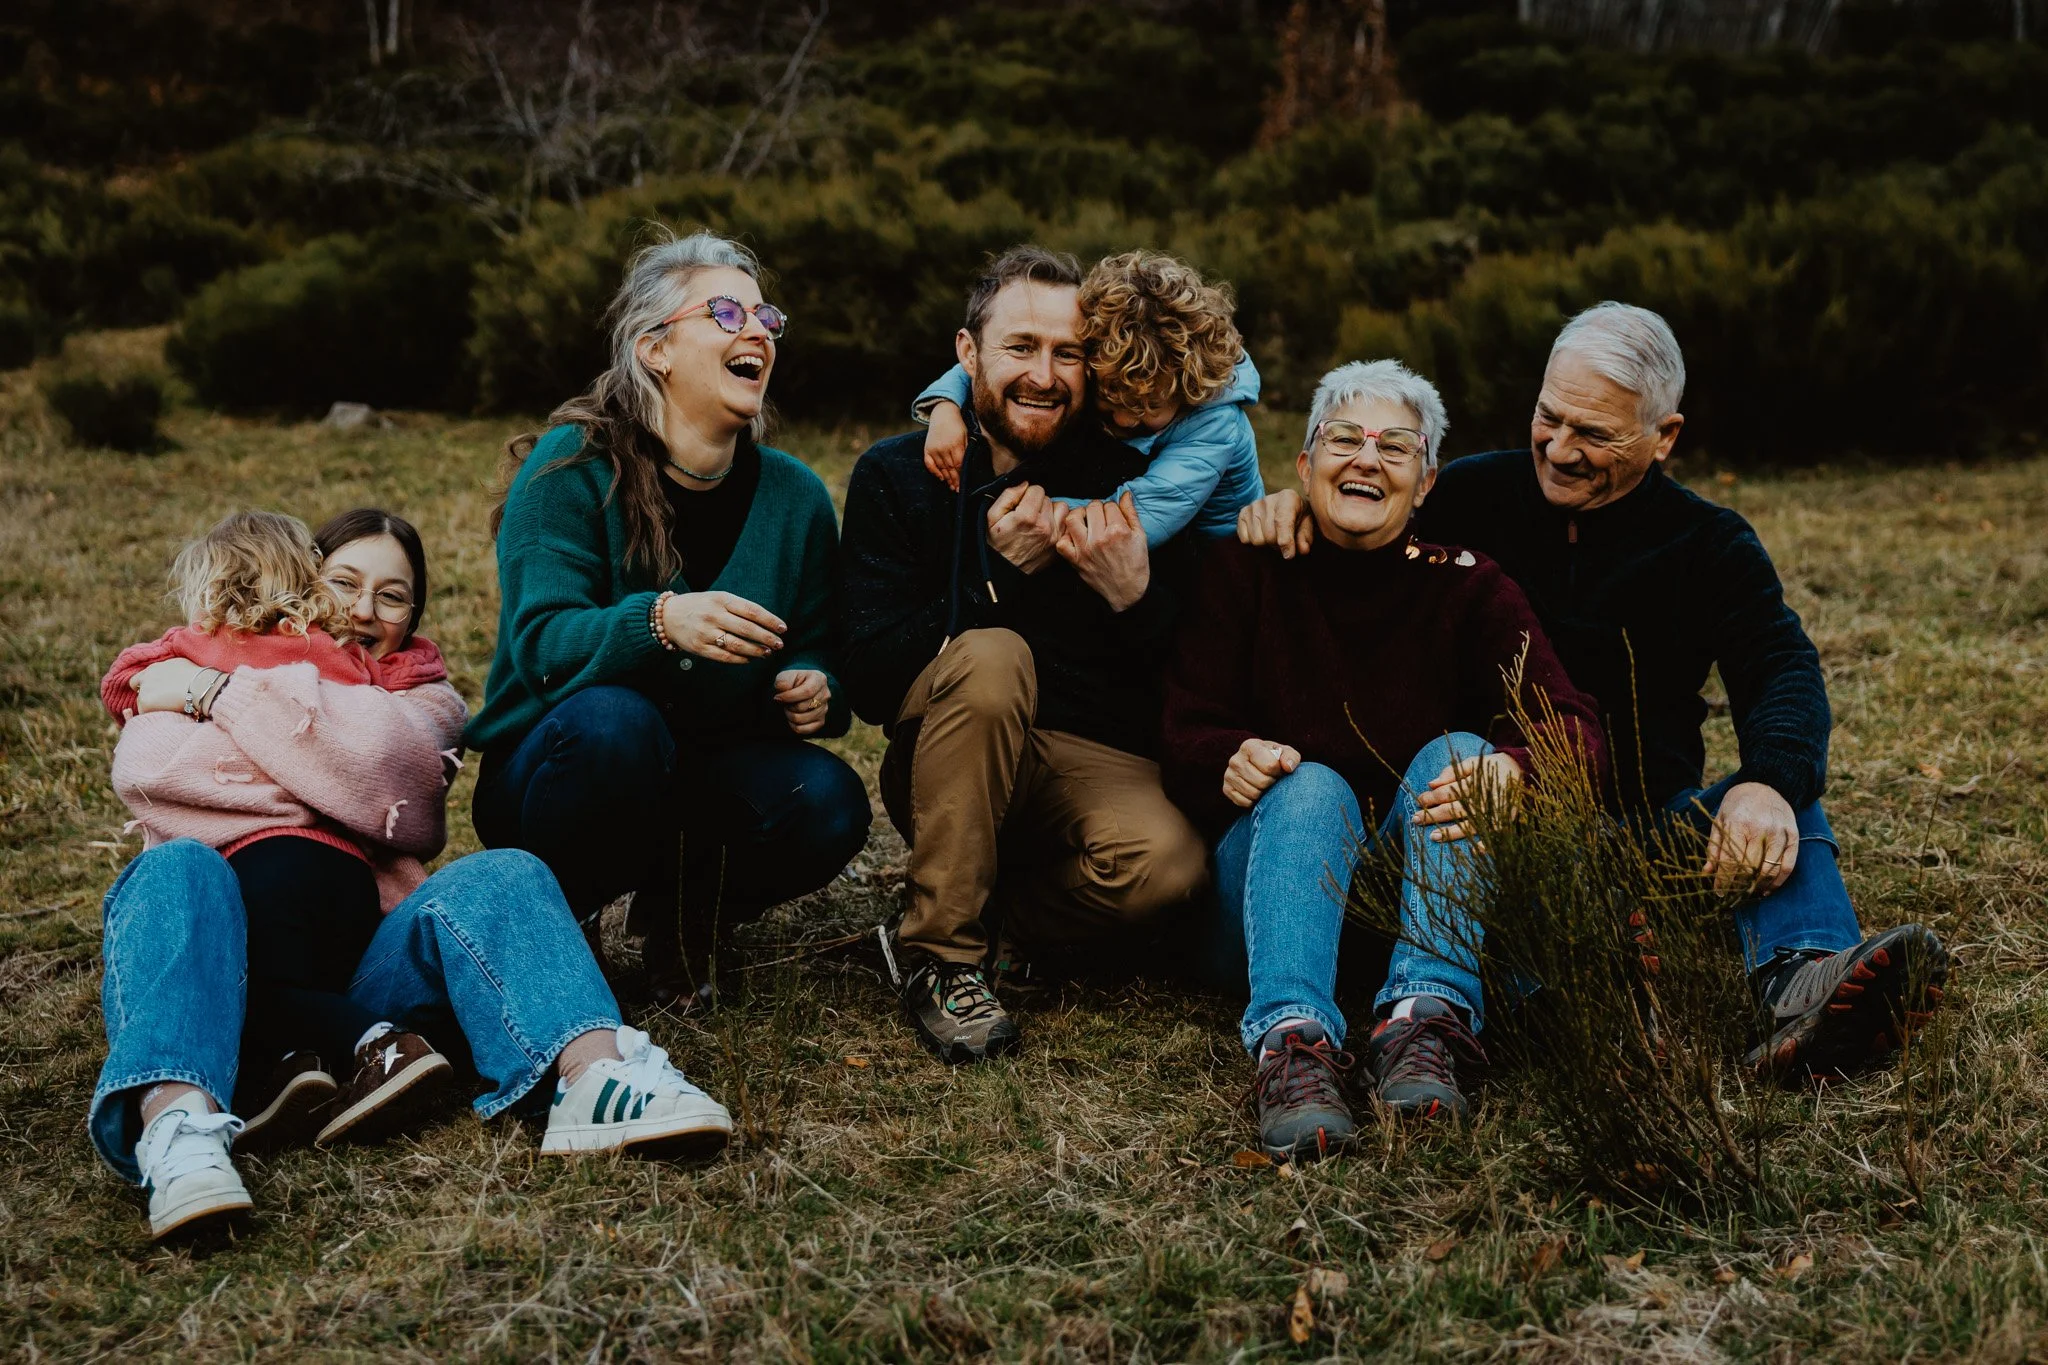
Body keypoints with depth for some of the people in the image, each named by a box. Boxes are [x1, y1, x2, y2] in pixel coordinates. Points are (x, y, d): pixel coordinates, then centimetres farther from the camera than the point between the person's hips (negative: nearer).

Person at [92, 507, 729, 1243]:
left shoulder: (420, 700, 27)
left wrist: (217, 690, 3)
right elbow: (157, 776, 2)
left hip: (356, 970, 1)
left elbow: (386, 763, -1)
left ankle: (597, 1077, -53)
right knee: (179, 870, -32)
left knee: (502, 877, -25)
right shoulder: (199, 664, 26)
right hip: (220, 967, -1)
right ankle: (178, 1126, -59)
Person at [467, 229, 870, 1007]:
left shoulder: (794, 496, 1)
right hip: (548, 770, -4)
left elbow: (816, 649, 7)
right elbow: (540, 643, -23)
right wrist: (660, 622, -43)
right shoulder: (571, 468, -12)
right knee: (612, 720, -37)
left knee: (828, 804, -26)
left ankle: (680, 913, 6)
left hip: (708, 780, 4)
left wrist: (813, 689, -19)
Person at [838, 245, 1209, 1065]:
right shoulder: (897, 476, 1)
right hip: (950, 771, -1)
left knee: (1166, 861, -32)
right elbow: (869, 682, -10)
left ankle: (981, 913, -3)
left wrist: (1136, 596, -18)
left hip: (1098, 763, 1)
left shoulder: (1125, 483, 5)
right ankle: (942, 952, -20)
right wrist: (999, 574, -18)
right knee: (991, 657, -33)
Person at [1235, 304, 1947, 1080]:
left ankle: (1803, 989, -59)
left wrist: (1770, 782, -34)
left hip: (1646, 818, 1)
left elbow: (1783, 669, -9)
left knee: (1783, 803, -29)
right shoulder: (1483, 493, 10)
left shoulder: (1710, 545, 7)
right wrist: (1289, 506, -8)